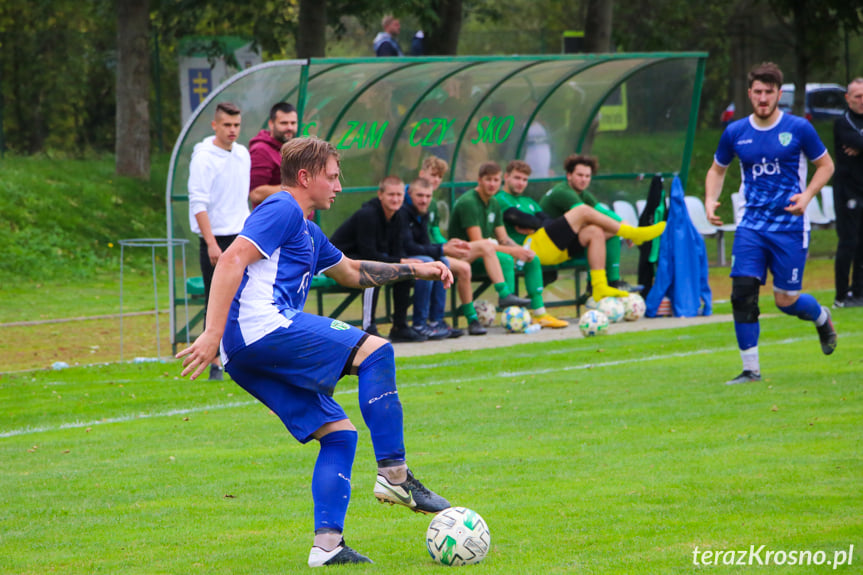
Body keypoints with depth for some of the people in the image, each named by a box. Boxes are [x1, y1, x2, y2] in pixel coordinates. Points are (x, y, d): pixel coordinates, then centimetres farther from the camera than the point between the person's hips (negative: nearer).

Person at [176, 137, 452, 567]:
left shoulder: (308, 231, 30)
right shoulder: (282, 210, -2)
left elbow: (351, 272, 45)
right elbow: (232, 261, -14)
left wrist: (414, 270, 39)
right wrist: (213, 333, -23)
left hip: (245, 354, 10)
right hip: (262, 326, -10)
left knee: (339, 433, 8)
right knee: (375, 351, -12)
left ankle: (327, 543, 0)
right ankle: (394, 474, -16)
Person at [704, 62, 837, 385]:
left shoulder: (798, 129, -4)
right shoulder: (735, 133, 4)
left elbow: (825, 165, 6)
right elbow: (717, 169, 19)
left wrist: (807, 195, -10)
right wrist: (710, 200, 0)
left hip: (790, 227, -2)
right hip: (751, 225, 2)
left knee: (786, 300, 0)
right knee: (742, 291, -12)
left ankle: (822, 318, 36)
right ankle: (751, 369, -4)